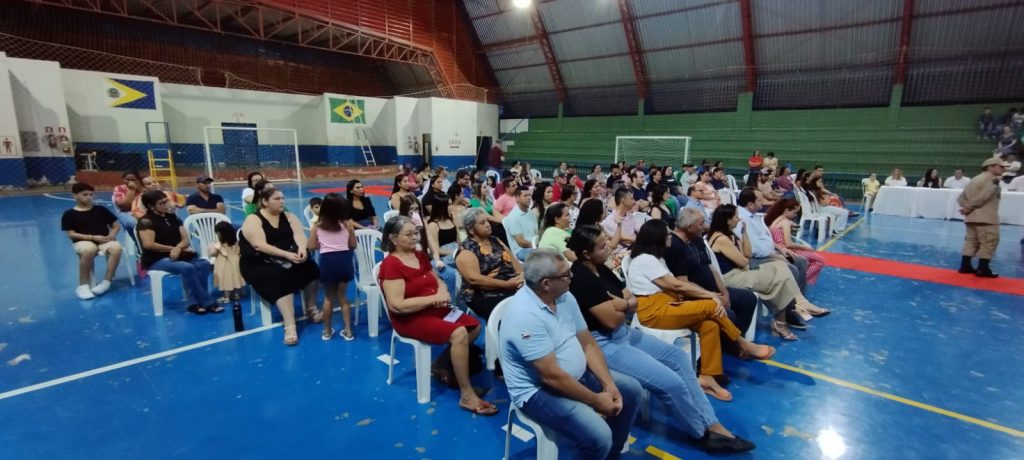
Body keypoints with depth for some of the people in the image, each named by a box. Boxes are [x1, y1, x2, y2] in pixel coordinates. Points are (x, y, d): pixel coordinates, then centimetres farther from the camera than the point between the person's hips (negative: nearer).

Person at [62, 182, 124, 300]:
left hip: (104, 240, 2)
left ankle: (106, 282, -26)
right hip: (83, 241, -2)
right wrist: (93, 237, -13)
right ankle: (83, 285, -25)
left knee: (116, 248, -34)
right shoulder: (69, 214, 6)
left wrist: (112, 235, -7)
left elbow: (116, 226, 15)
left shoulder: (101, 209, 14)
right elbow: (71, 234, -1)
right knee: (89, 250, -40)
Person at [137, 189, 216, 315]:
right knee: (187, 268, -33)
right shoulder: (146, 221, -6)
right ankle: (206, 302, -23)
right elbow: (148, 244, -20)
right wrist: (172, 249, -10)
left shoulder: (173, 217, 13)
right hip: (156, 260, -6)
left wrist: (178, 248, -16)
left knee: (203, 264, -22)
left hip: (178, 256, 6)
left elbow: (186, 240, 7)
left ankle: (194, 302, -24)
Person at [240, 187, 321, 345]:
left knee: (310, 266, -22)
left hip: (289, 257, 5)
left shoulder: (288, 216, 10)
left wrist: (302, 249, -30)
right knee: (280, 279, -33)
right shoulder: (253, 220, -6)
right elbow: (260, 246, -20)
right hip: (260, 264, -5)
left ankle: (311, 309, -3)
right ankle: (289, 327, -36)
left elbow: (299, 234, -6)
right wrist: (286, 254, -31)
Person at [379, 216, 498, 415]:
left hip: (436, 310, 9)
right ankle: (467, 396, -17)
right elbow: (396, 306, -24)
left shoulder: (420, 256, 10)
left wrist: (442, 291, -7)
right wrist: (434, 298, -23)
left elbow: (438, 281, 19)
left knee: (475, 327, -2)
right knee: (459, 334, -27)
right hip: (410, 319, -9)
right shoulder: (391, 265, -16)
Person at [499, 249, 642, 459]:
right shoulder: (525, 315, -30)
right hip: (539, 390, -9)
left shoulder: (565, 297, -2)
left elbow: (588, 344, 3)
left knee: (632, 390, 10)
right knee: (599, 437, -25)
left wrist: (609, 384, -9)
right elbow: (552, 377, -28)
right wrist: (596, 401, -18)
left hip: (578, 375, 9)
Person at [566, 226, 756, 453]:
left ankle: (712, 424, 12)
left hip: (623, 333, 10)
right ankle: (705, 433, 11)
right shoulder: (580, 278, -22)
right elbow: (612, 320, -23)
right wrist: (624, 304, -2)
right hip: (602, 344, -10)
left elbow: (634, 302, 8)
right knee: (670, 382, -15)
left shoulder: (600, 269, 7)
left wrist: (618, 304, -15)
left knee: (677, 356, 6)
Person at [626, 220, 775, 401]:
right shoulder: (645, 259, -12)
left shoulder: (654, 258, 20)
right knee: (711, 306, -16)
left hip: (666, 305, 10)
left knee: (710, 324, -13)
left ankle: (707, 377, -10)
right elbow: (676, 286, -14)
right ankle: (744, 345, 5)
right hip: (653, 312, -10)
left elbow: (673, 287, 8)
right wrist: (710, 295, -8)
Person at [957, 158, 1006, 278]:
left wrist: (967, 207, -2)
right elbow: (982, 197, -22)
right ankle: (983, 269, -3)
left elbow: (961, 197, 12)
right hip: (985, 217, -9)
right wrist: (968, 207, -12)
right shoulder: (993, 179, -10)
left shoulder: (975, 179, 18)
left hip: (972, 217, 9)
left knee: (971, 241, 13)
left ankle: (965, 266, 14)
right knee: (989, 242, -3)